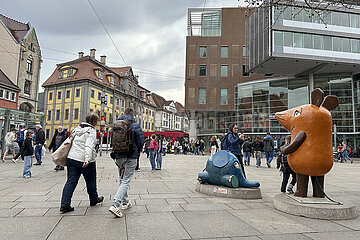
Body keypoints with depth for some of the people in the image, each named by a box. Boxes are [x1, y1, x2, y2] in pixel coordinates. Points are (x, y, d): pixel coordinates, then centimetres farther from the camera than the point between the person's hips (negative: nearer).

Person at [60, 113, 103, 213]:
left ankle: (65, 204, 1)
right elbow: (89, 147, -23)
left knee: (71, 181, 7)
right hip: (84, 160, -6)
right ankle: (94, 199, 31)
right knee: (91, 181, 13)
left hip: (72, 158, 6)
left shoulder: (77, 128, 12)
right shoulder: (91, 131, -12)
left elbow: (72, 142, 20)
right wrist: (87, 160, -30)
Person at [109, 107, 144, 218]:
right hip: (130, 157, -5)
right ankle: (115, 205, -14)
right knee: (126, 181, -3)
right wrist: (138, 152, 9)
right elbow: (140, 141, -9)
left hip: (118, 156, 6)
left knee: (122, 179, 19)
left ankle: (125, 202, 30)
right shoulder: (135, 125, -9)